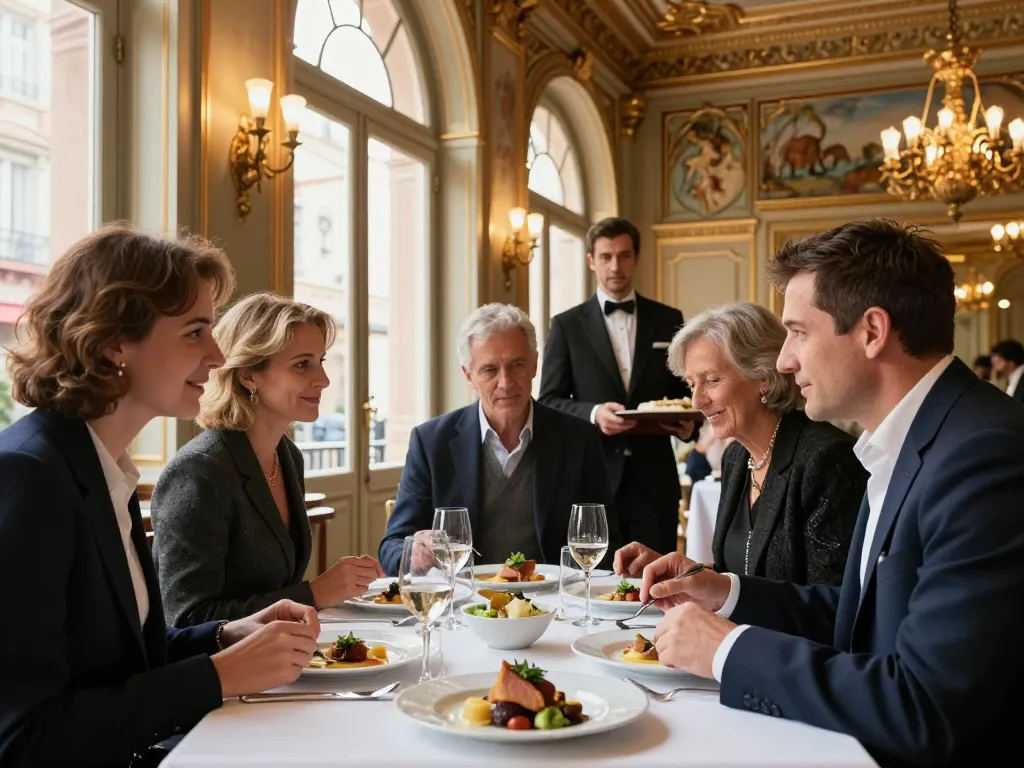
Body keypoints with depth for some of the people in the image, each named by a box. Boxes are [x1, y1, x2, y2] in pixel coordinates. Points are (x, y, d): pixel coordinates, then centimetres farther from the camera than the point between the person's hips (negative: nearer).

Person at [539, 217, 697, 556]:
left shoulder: (668, 320, 10)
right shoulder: (566, 325, 4)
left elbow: (685, 390, 14)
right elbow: (549, 402, 1)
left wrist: (688, 420, -9)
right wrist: (593, 413, -18)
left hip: (654, 480, 2)